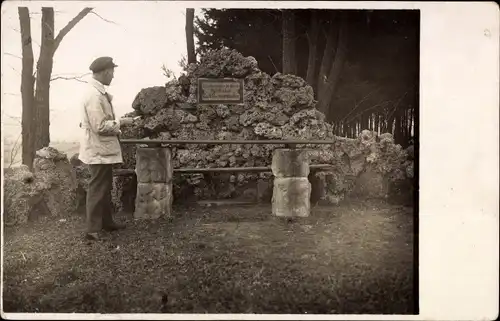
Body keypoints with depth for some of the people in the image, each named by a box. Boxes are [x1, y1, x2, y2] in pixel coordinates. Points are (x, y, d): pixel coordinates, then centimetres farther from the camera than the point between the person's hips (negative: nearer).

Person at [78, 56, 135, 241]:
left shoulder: (99, 92, 10)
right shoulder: (94, 95, -21)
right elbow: (100, 126, -25)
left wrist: (117, 128, 10)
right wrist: (121, 122, -14)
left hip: (103, 149, 10)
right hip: (99, 150, -10)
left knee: (105, 188, 18)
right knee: (98, 189, -1)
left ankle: (107, 222, 30)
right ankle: (93, 229, 8)